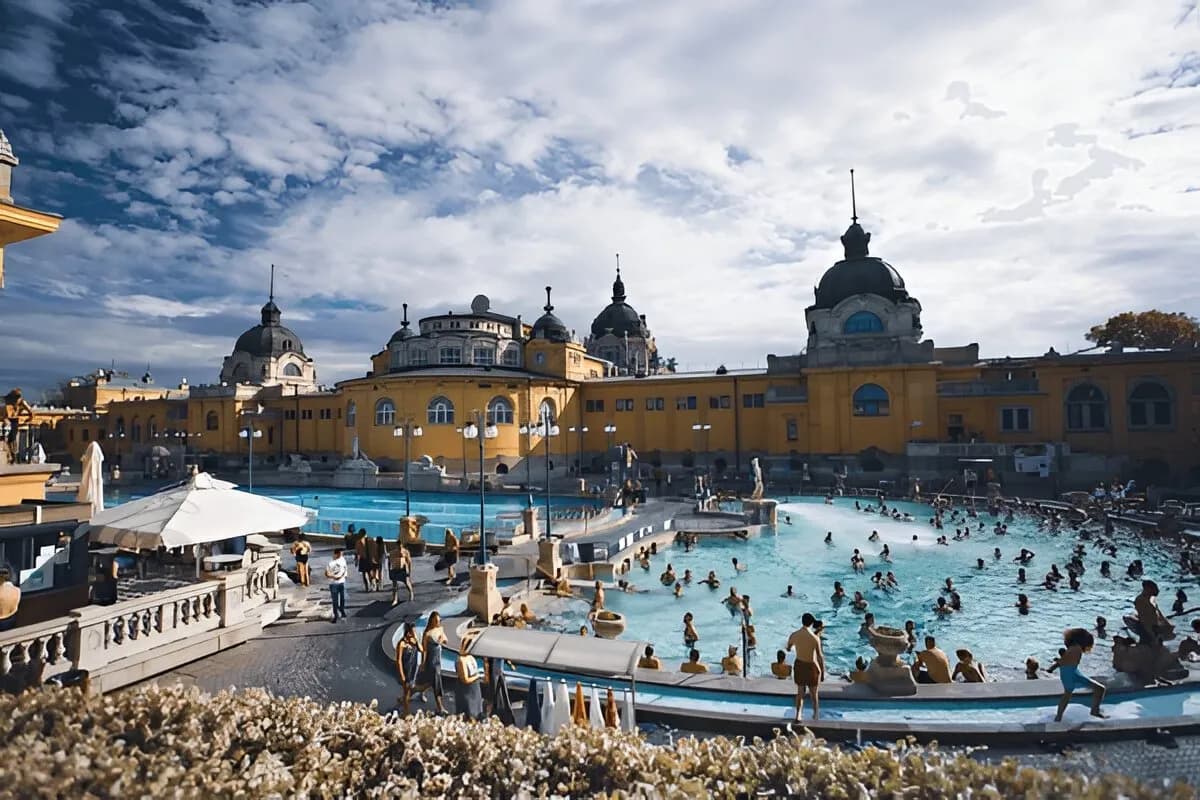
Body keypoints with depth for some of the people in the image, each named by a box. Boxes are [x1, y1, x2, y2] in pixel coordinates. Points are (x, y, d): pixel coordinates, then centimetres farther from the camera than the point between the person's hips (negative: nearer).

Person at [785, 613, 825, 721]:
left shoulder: (794, 635, -10)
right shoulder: (815, 638, -23)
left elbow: (788, 649, 7)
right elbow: (820, 656, -17)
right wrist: (823, 670, -3)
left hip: (799, 665, 3)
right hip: (811, 666, -3)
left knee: (800, 692, 19)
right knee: (814, 693, 20)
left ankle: (798, 715, 16)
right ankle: (816, 715, 37)